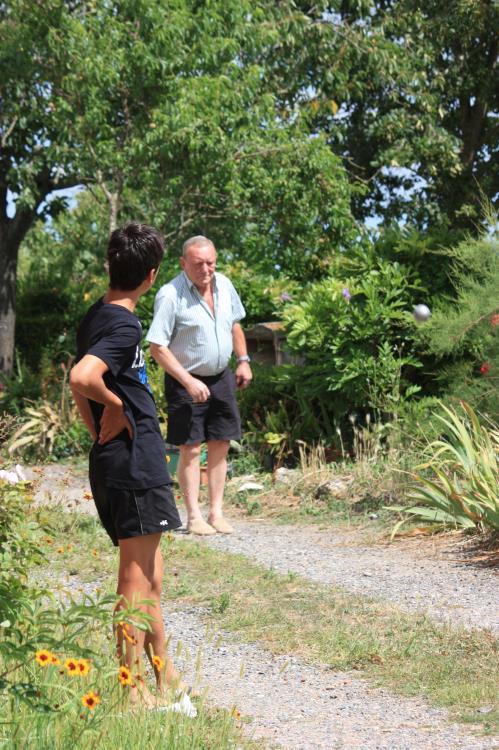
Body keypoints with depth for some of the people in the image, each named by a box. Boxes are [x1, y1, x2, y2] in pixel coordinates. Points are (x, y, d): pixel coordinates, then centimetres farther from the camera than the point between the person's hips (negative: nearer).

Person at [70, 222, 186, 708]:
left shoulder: (97, 317, 12)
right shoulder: (124, 325, -17)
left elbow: (80, 384, 20)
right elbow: (81, 378, -31)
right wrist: (116, 405, -15)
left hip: (114, 461, 9)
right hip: (134, 461, -9)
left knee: (148, 577, 17)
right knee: (137, 578, -3)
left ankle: (164, 673, 26)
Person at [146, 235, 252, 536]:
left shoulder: (224, 285, 1)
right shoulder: (170, 295, -18)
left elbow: (235, 324, 19)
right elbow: (158, 347, -18)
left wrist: (243, 360, 10)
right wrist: (188, 381, -23)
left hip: (221, 378, 6)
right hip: (187, 381, -6)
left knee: (220, 445, 7)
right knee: (190, 448, -4)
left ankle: (217, 513, 14)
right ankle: (194, 517, 3)